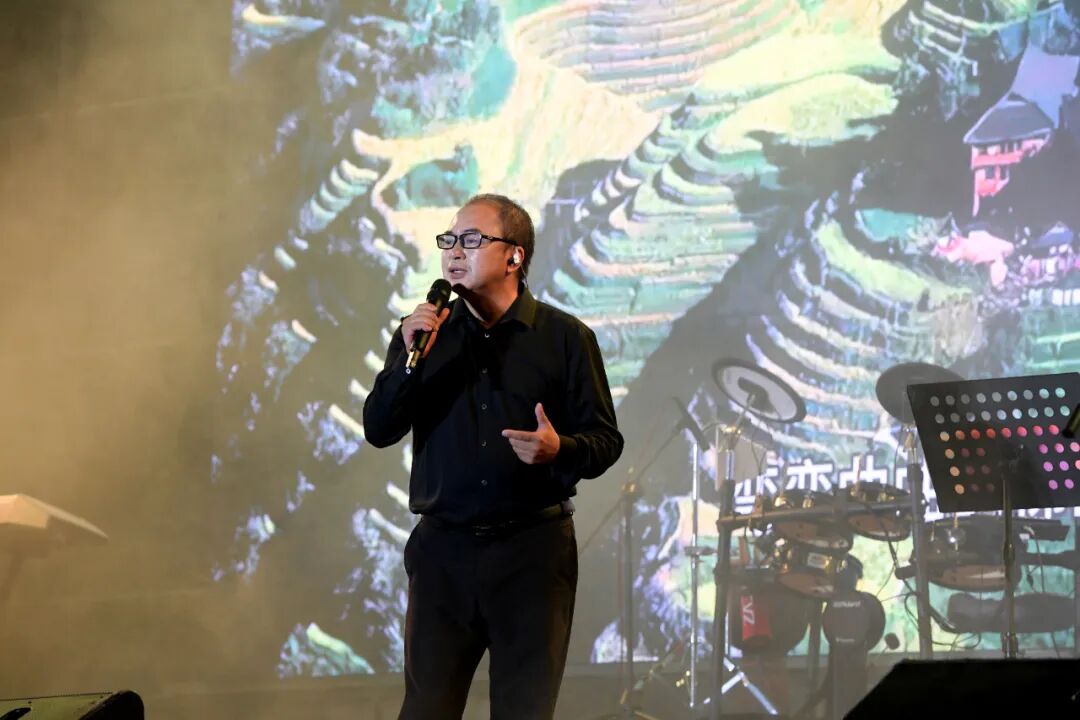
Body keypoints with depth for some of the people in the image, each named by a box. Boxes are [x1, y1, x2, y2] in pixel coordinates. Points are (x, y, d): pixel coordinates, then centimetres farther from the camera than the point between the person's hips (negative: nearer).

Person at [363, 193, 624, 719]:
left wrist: (559, 449, -21)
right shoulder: (425, 332, 9)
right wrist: (410, 359, -14)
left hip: (533, 551, -2)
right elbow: (378, 431, 1)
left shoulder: (565, 338, 1)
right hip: (443, 550, 2)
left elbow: (606, 440, 0)